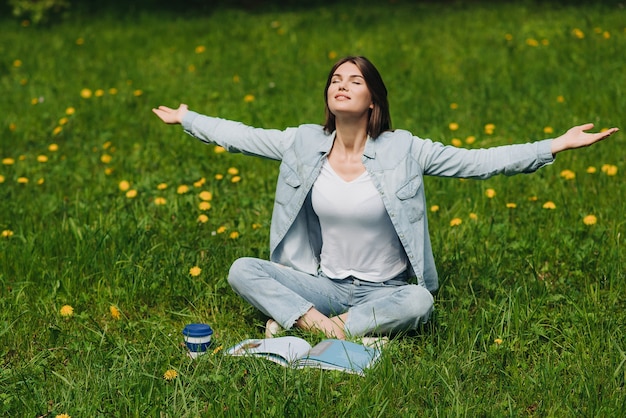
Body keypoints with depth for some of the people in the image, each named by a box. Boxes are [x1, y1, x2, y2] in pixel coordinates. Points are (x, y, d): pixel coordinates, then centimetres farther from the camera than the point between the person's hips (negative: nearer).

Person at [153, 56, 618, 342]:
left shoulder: (403, 150, -12)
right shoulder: (304, 142, -3)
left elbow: (476, 161, -15)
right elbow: (242, 136, 9)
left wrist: (555, 146, -21)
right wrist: (187, 119, 13)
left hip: (384, 289, -2)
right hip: (325, 283, 2)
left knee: (419, 303, -38)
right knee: (242, 270, -17)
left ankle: (299, 321, -24)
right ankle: (321, 322, -29)